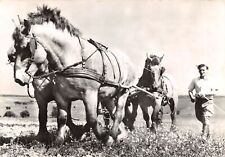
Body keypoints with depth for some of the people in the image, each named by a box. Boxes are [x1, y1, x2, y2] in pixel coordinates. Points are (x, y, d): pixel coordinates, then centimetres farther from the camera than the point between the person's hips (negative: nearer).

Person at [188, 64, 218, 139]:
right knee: (200, 118, 13)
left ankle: (204, 136, -18)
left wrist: (204, 94, -19)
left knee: (206, 119, -15)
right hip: (198, 101, 3)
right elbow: (189, 90, 11)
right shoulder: (195, 80, 8)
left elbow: (214, 92, -4)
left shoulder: (210, 81, 3)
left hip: (208, 101, -3)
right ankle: (208, 133, 37)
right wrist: (191, 97, -8)